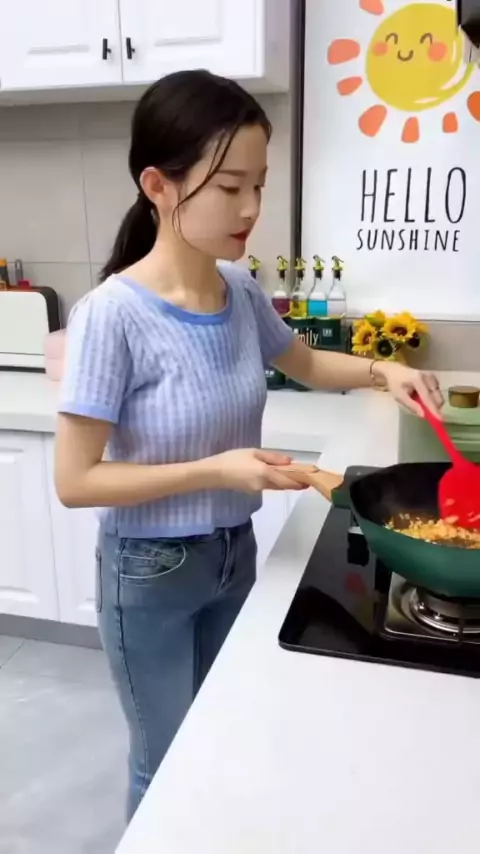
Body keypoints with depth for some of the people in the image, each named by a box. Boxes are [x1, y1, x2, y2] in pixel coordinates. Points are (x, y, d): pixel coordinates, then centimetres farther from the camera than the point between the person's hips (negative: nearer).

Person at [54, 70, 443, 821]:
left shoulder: (242, 294, -6)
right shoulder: (113, 315, -24)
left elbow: (306, 365, 14)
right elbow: (74, 482, -20)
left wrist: (382, 372, -4)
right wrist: (215, 470, -26)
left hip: (234, 553, 6)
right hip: (150, 573, -5)